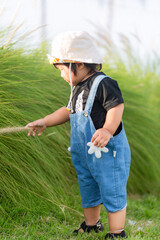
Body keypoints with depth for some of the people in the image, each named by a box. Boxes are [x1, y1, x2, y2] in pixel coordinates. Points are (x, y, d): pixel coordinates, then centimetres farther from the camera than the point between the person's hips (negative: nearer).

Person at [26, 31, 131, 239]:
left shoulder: (103, 84, -19)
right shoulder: (78, 88, 11)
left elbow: (117, 107, -28)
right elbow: (69, 111, 23)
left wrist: (107, 130, -41)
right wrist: (46, 121, 17)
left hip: (108, 153, -9)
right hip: (84, 154, 9)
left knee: (112, 194, 0)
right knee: (88, 191, 22)